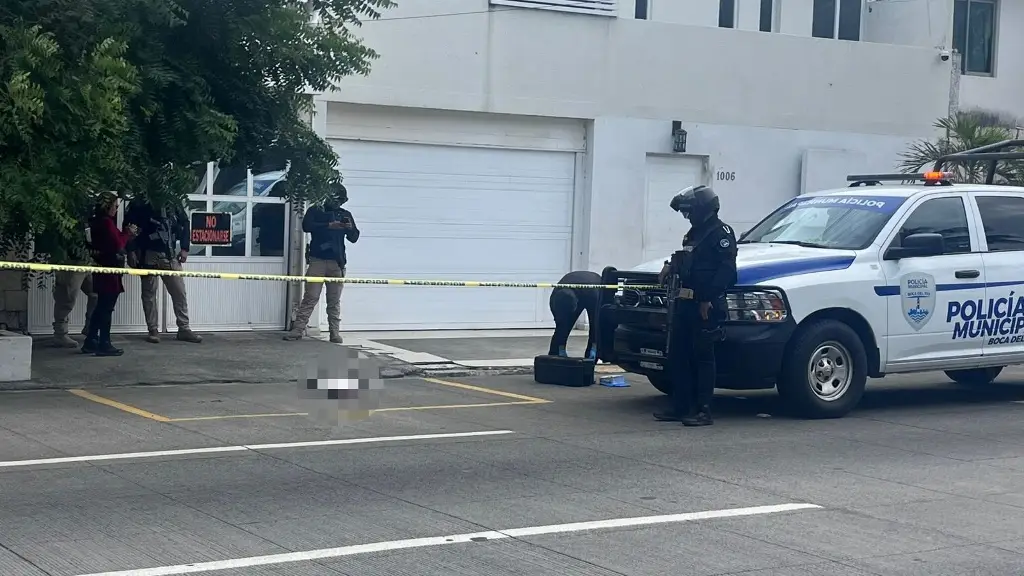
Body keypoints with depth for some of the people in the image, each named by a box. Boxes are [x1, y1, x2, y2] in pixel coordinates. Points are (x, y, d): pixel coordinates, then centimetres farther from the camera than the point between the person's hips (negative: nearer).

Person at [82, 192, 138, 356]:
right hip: (110, 270, -10)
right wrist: (127, 234, -3)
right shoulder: (107, 222, -16)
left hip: (101, 269, 10)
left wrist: (126, 233, 7)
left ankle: (91, 342, 18)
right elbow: (117, 244, -18)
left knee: (101, 307, 16)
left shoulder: (97, 222, 13)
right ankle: (104, 344, -1)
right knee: (106, 308, -4)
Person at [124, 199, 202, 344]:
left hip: (170, 255, 3)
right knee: (149, 293, 1)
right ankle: (153, 330, 9)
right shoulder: (140, 204, -4)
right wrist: (131, 250, -9)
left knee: (180, 292, 1)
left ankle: (184, 329, 9)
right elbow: (129, 224, -4)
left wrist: (184, 248, 6)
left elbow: (184, 223, 13)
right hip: (149, 254, -3)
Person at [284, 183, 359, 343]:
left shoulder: (345, 215, 16)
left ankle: (335, 332, 5)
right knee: (310, 297, -7)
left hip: (337, 263, 2)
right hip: (317, 261, -2)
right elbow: (306, 226, -11)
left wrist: (350, 228, -11)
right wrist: (329, 225, -21)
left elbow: (354, 238, 11)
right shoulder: (315, 211, 7)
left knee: (334, 301, 2)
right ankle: (297, 329, -5)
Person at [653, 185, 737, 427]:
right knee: (678, 357, 10)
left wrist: (707, 299, -24)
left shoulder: (721, 232, -9)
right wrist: (672, 266, 9)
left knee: (702, 358, -7)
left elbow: (726, 270, -19)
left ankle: (703, 411, -4)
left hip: (705, 305, -10)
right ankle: (681, 407, 17)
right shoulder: (694, 233, 21)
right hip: (685, 303, 10)